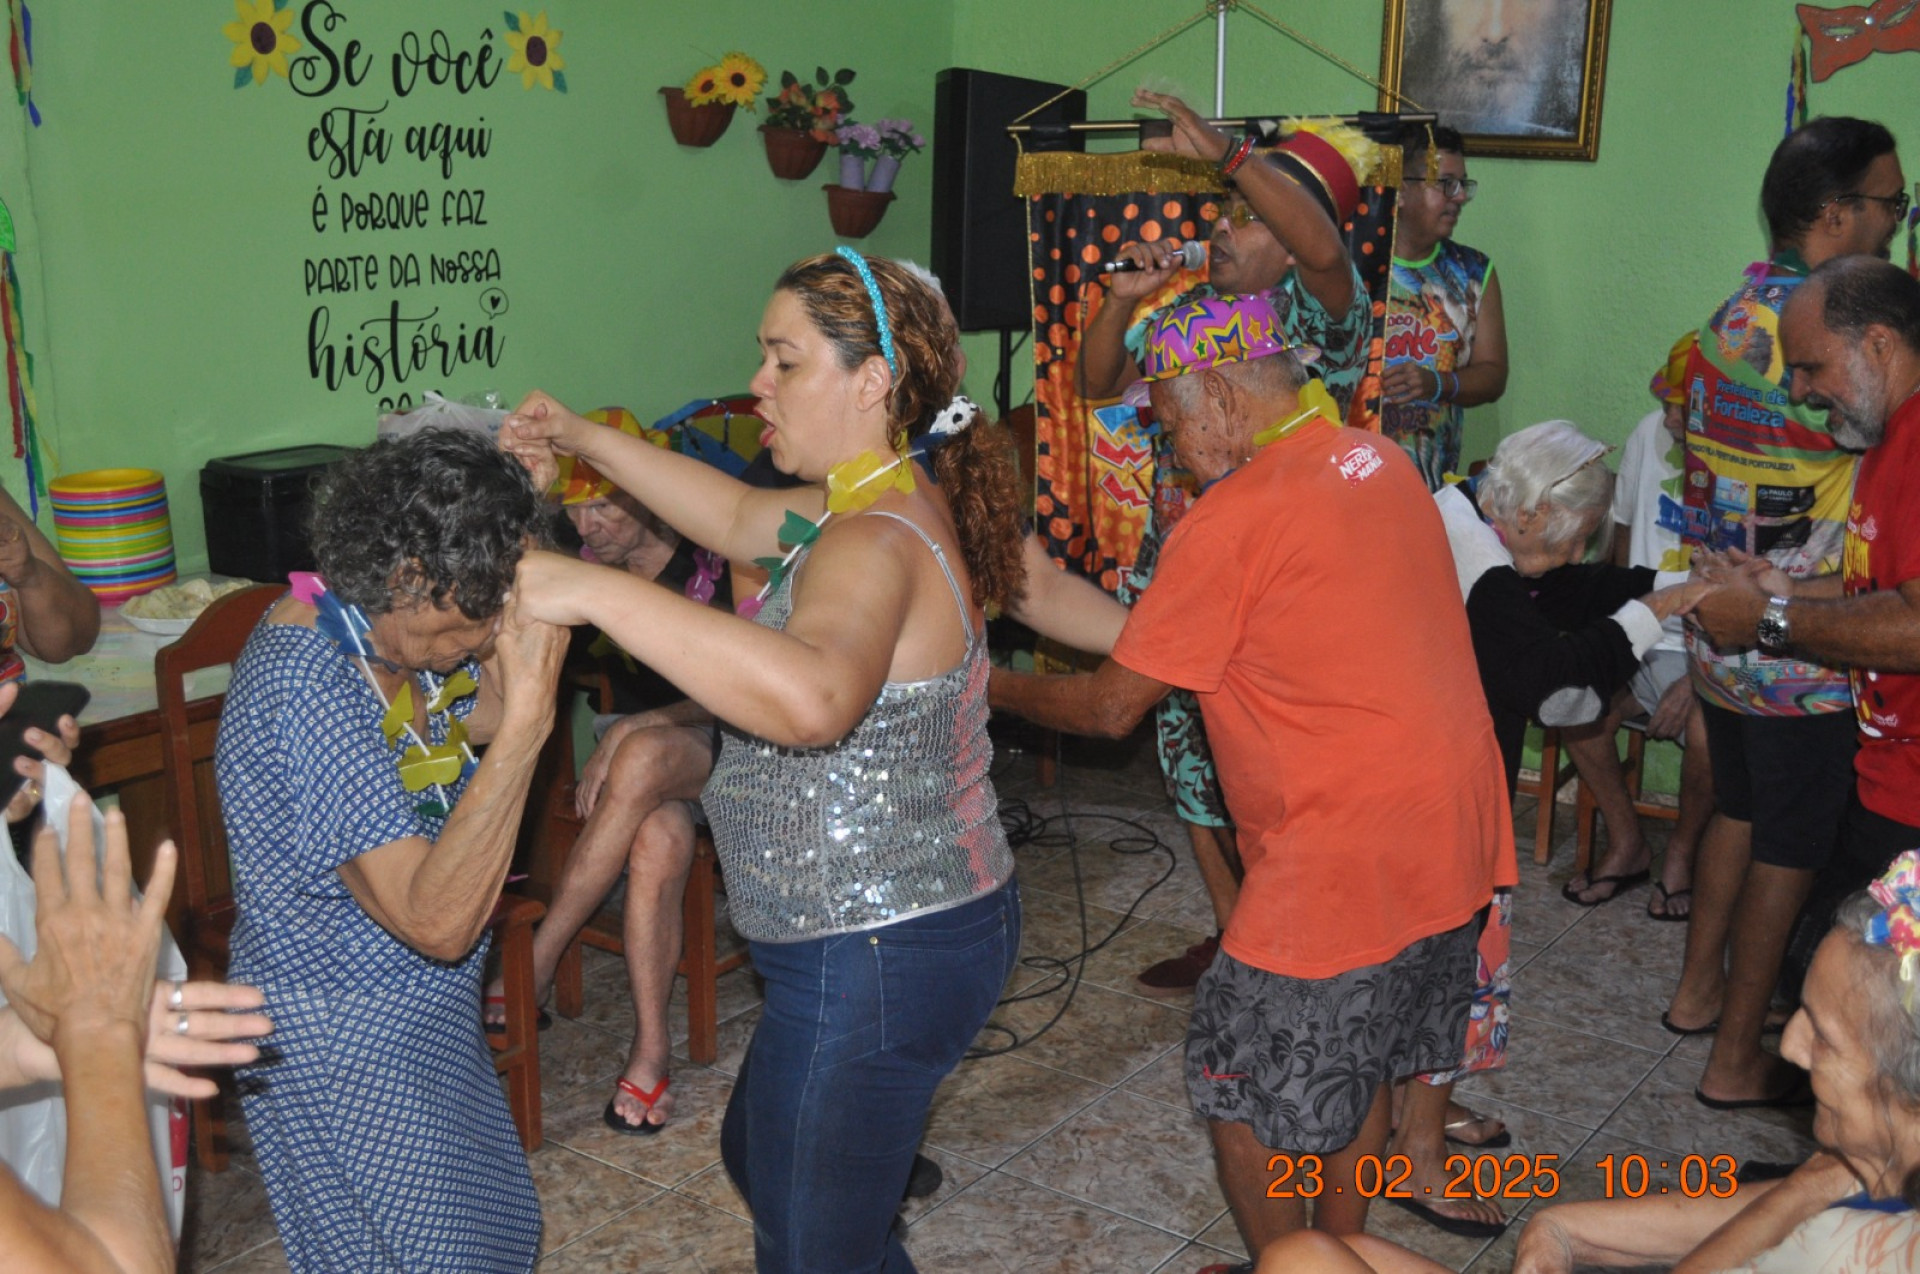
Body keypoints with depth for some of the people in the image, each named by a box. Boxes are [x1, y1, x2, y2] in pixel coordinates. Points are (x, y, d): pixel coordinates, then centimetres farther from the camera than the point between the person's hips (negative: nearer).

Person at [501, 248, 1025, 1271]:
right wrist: (584, 441, 13)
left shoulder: (874, 544, -27)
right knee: (760, 1158, 30)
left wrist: (600, 592, -44)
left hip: (873, 962, -11)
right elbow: (741, 517, 21)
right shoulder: (886, 499, 6)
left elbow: (813, 698, -48)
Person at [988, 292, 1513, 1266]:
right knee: (1359, 1066, 24)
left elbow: (1112, 707, -11)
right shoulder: (1377, 461, 7)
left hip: (1346, 861, -9)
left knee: (1244, 1089, 10)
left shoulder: (1235, 517, -18)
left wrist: (996, 687, 7)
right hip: (1455, 830, 9)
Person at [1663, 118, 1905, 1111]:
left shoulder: (1731, 315, 6)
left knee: (1738, 812, 23)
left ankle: (1699, 991, 38)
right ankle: (1736, 1060, 16)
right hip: (1799, 653, -8)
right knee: (1789, 849, 5)